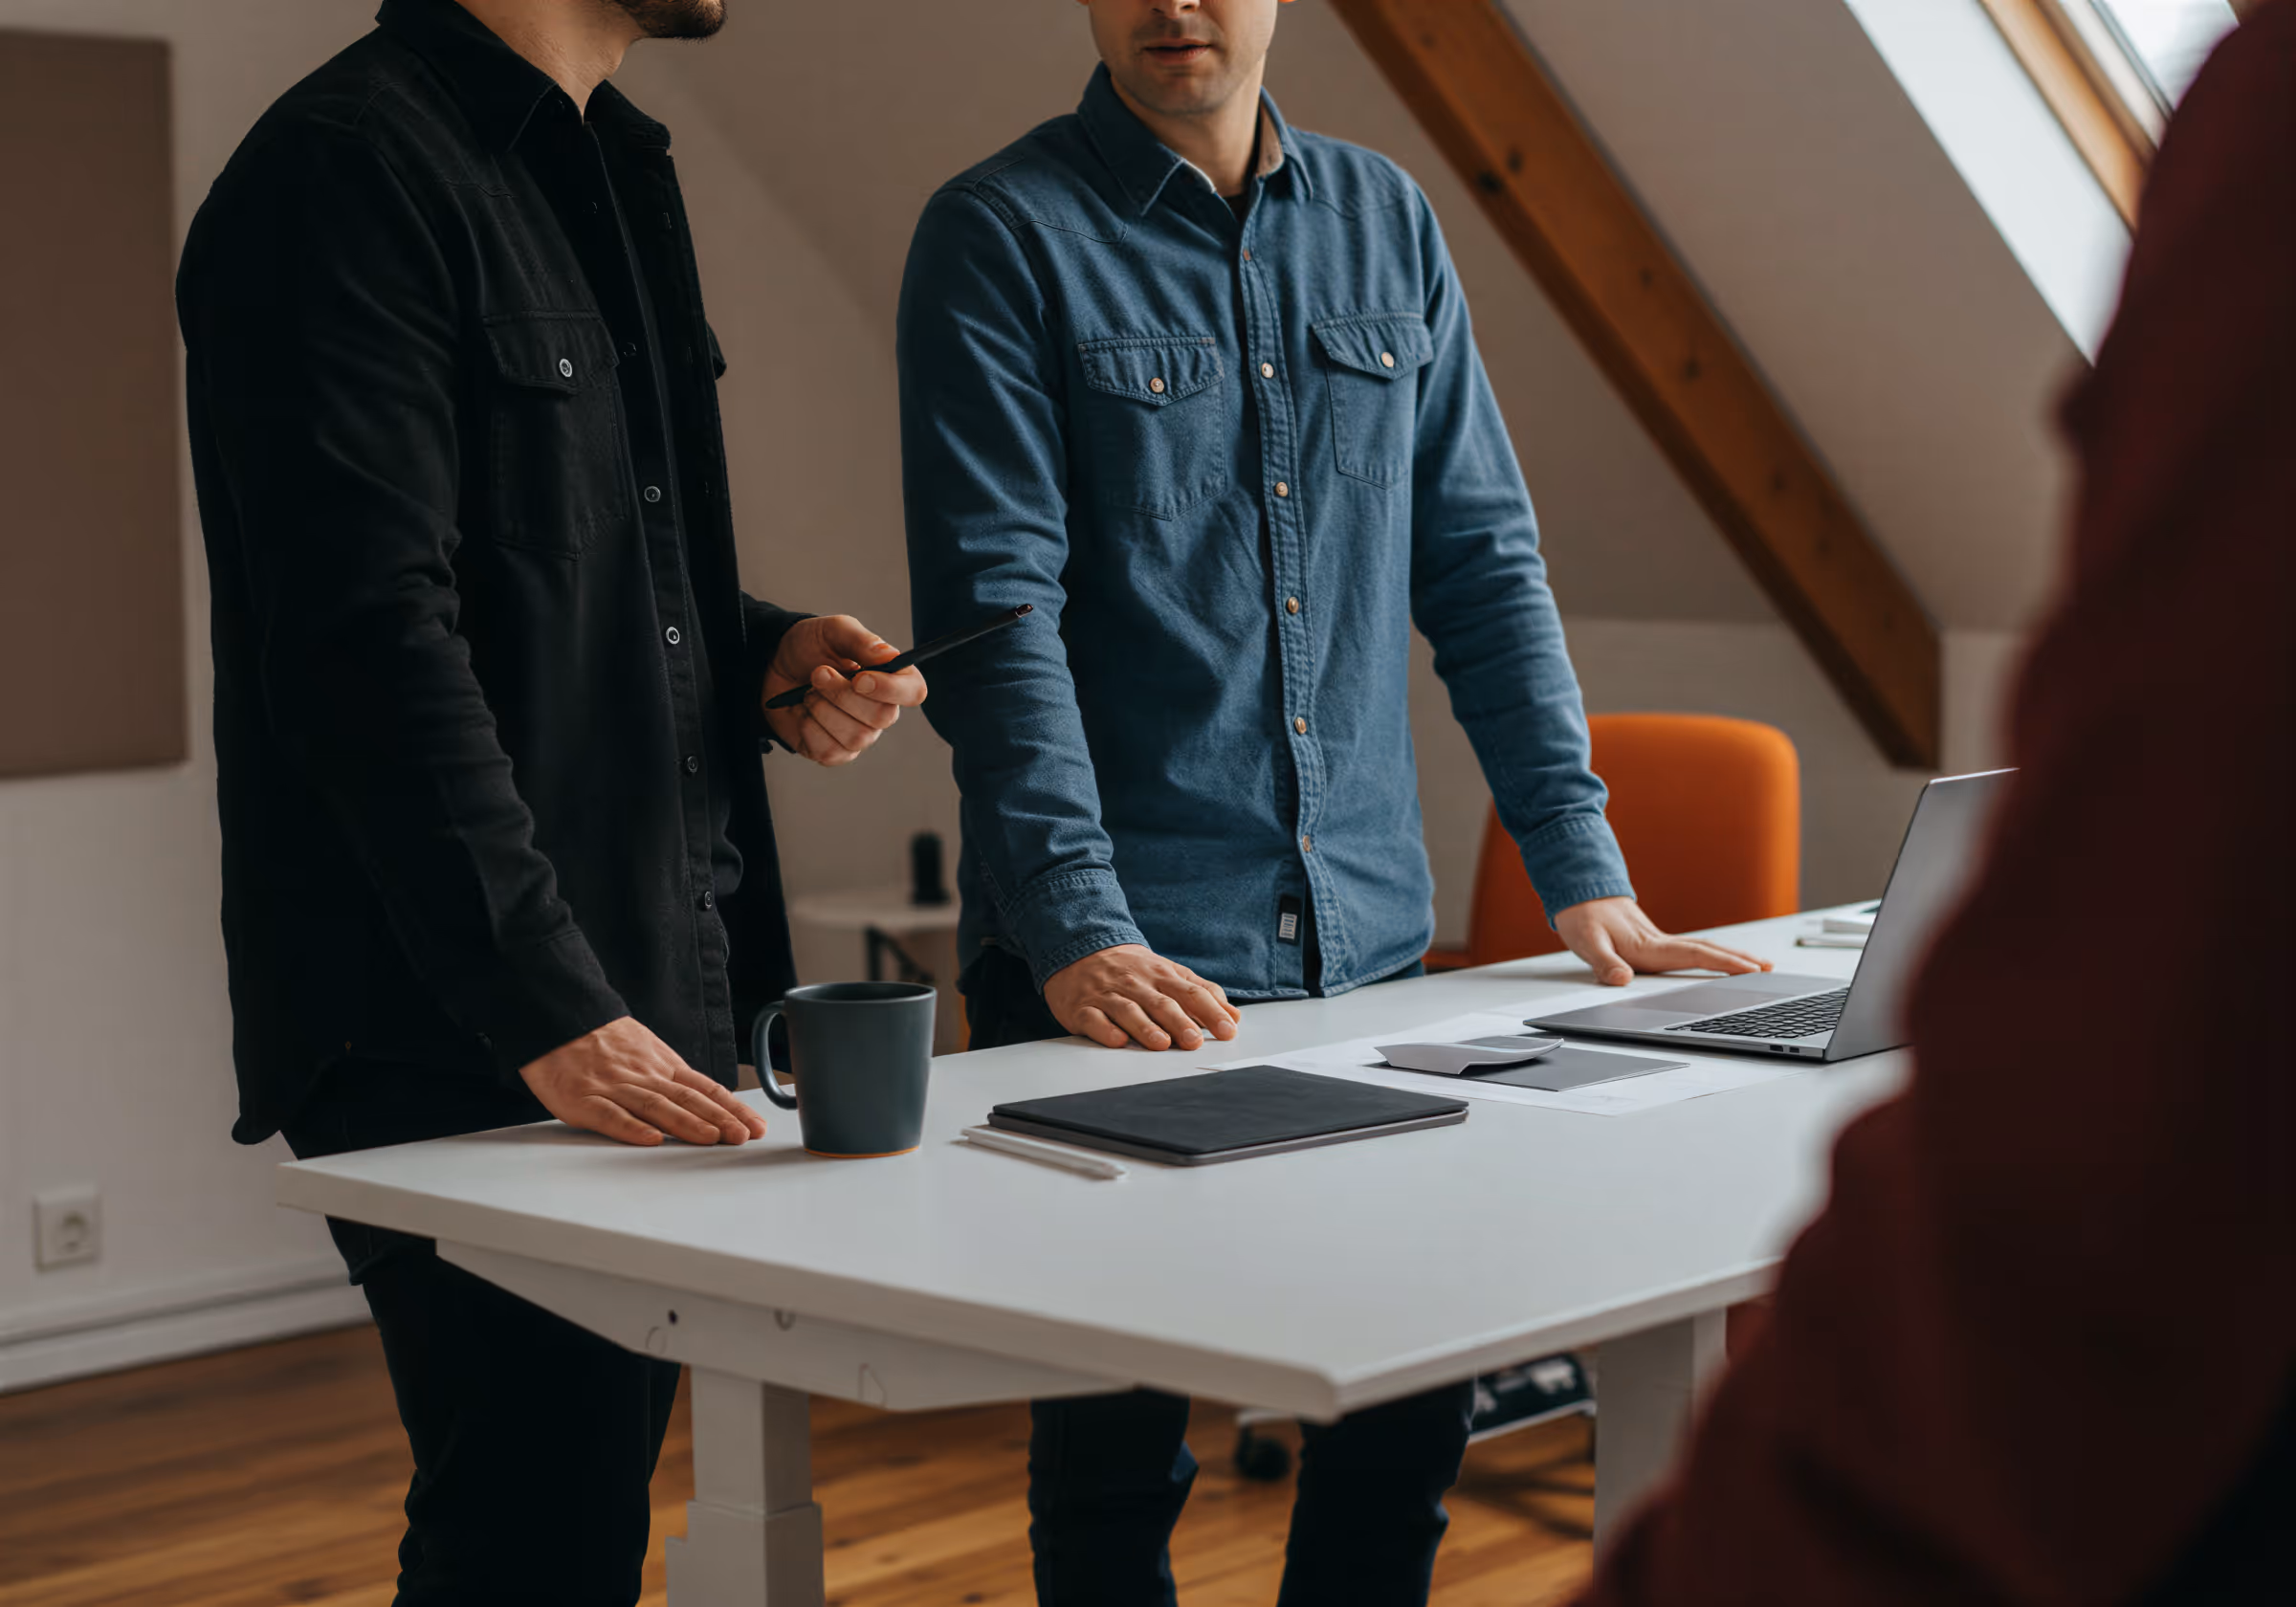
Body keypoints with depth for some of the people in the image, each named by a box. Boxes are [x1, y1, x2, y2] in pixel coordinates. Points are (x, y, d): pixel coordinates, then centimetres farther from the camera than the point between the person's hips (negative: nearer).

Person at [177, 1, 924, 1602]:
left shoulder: (610, 169, 18)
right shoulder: (353, 169, -12)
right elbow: (369, 640, -20)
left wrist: (764, 652, 6)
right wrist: (554, 1016, -23)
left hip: (651, 994, 9)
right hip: (464, 1048, -9)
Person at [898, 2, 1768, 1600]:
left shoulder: (1387, 224, 11)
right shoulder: (1001, 238, -4)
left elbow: (1482, 559, 11)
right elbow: (995, 611, -12)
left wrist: (1583, 870, 4)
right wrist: (1076, 929, -21)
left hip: (1370, 936, 5)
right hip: (1128, 966, -4)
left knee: (1414, 1403, 8)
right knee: (1118, 1434, 3)